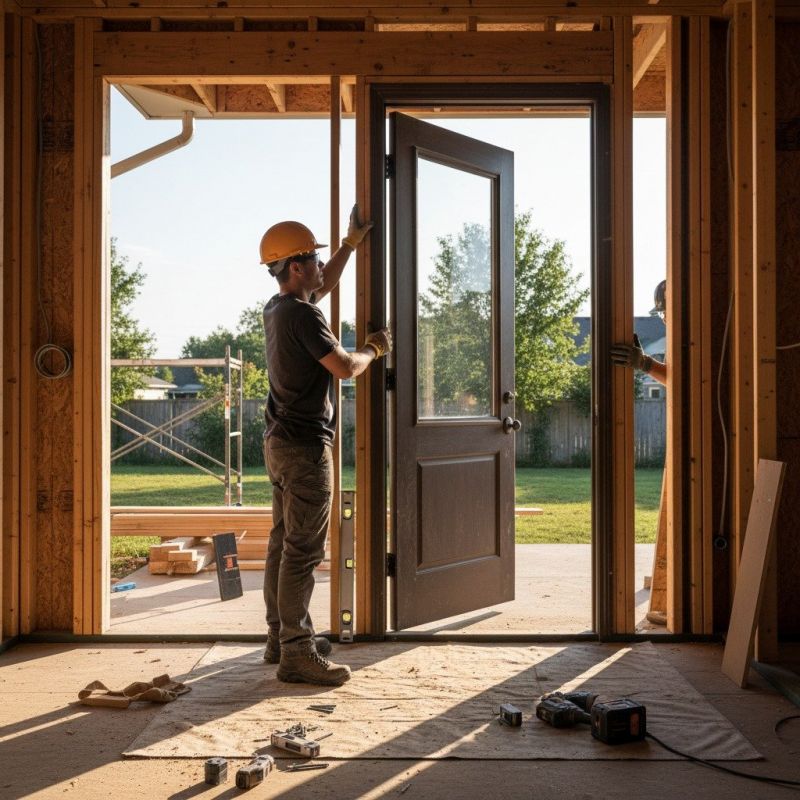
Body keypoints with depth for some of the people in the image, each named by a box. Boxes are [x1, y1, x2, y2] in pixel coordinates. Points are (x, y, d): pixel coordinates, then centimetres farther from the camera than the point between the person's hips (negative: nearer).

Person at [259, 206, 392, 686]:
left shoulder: (276, 309, 13)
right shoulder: (302, 315, -17)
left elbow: (324, 286, 31)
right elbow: (346, 367, -18)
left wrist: (353, 241, 34)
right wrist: (374, 348, 2)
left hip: (280, 442, 10)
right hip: (305, 446, -10)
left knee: (283, 544, 14)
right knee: (303, 552, -7)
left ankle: (281, 636, 23)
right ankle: (296, 654, -3)